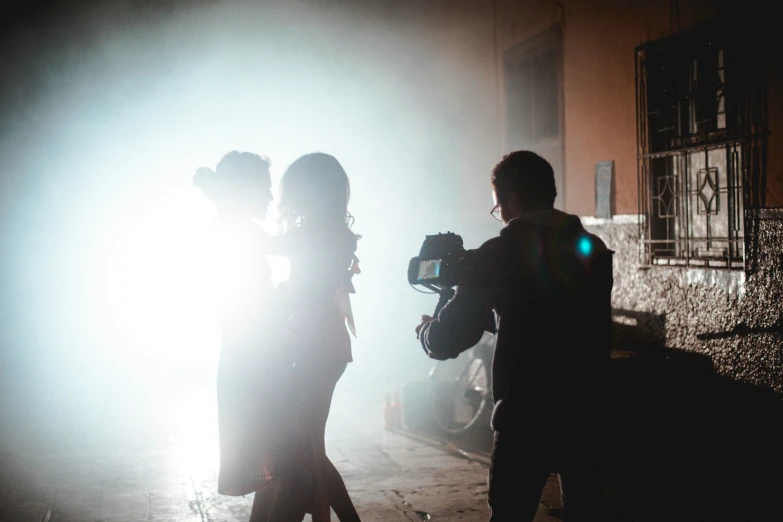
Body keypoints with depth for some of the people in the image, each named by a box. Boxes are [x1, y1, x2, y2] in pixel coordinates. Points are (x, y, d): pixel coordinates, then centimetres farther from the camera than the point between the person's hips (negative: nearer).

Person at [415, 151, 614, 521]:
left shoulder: (499, 254, -11)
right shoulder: (594, 250, 5)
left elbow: (448, 341, -9)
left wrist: (425, 329, 12)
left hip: (526, 420, -5)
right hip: (585, 414, 5)